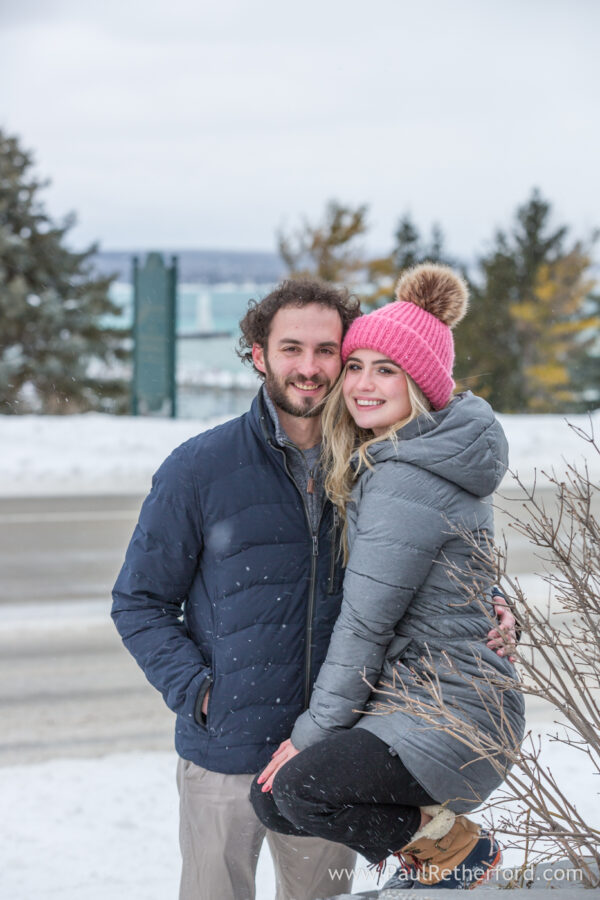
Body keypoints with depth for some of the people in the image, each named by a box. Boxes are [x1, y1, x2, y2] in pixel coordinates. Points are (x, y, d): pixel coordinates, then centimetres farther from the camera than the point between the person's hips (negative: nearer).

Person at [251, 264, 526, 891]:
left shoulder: (406, 480, -19)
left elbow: (364, 625, -16)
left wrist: (313, 731, -9)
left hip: (451, 715, -10)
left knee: (301, 787, -28)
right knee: (269, 798, 4)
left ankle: (455, 848, -5)